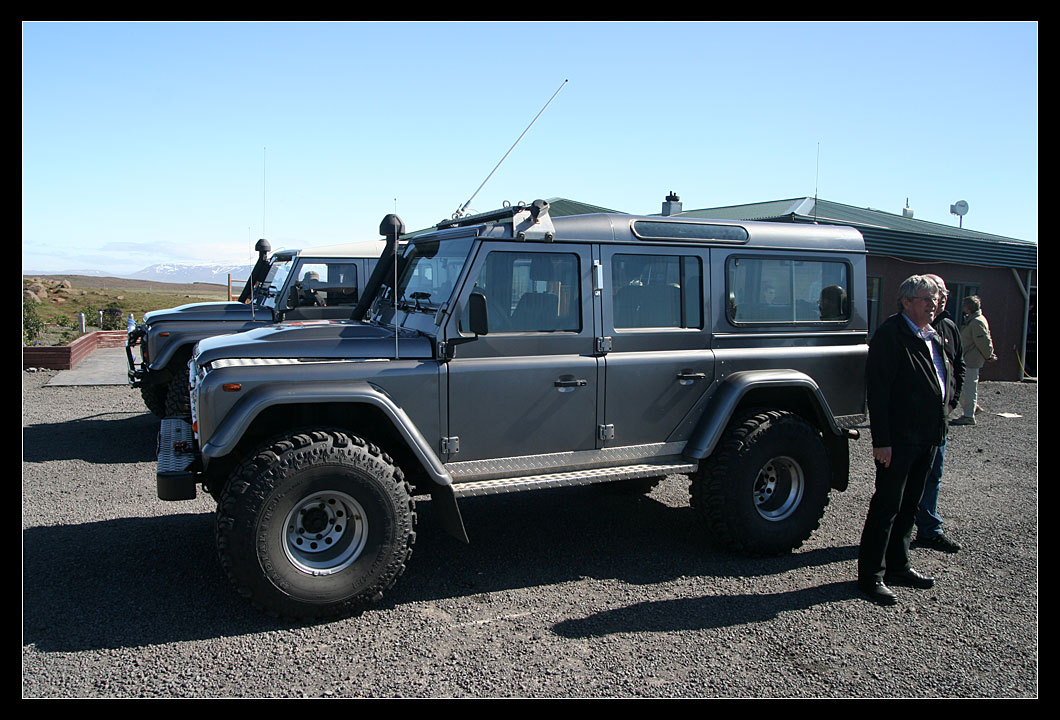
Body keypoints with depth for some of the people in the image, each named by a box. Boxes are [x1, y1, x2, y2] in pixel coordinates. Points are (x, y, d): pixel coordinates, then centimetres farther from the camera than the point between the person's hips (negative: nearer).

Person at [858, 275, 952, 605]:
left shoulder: (933, 336, 13)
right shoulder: (891, 334, -14)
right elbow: (877, 390, -19)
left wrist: (939, 428, 16)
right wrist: (881, 440, -22)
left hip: (928, 436, 9)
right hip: (899, 437, -9)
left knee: (909, 504, 17)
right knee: (887, 505, -3)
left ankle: (898, 565, 30)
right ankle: (870, 575, 7)